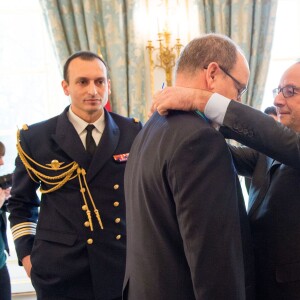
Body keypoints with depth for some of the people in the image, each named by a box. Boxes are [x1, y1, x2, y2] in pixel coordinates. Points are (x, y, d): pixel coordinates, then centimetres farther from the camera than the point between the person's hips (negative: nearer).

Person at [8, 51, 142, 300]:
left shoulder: (134, 132, 1)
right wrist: (26, 255, 3)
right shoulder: (35, 137, -1)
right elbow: (21, 203, 10)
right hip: (59, 270, -1)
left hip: (123, 265, 1)